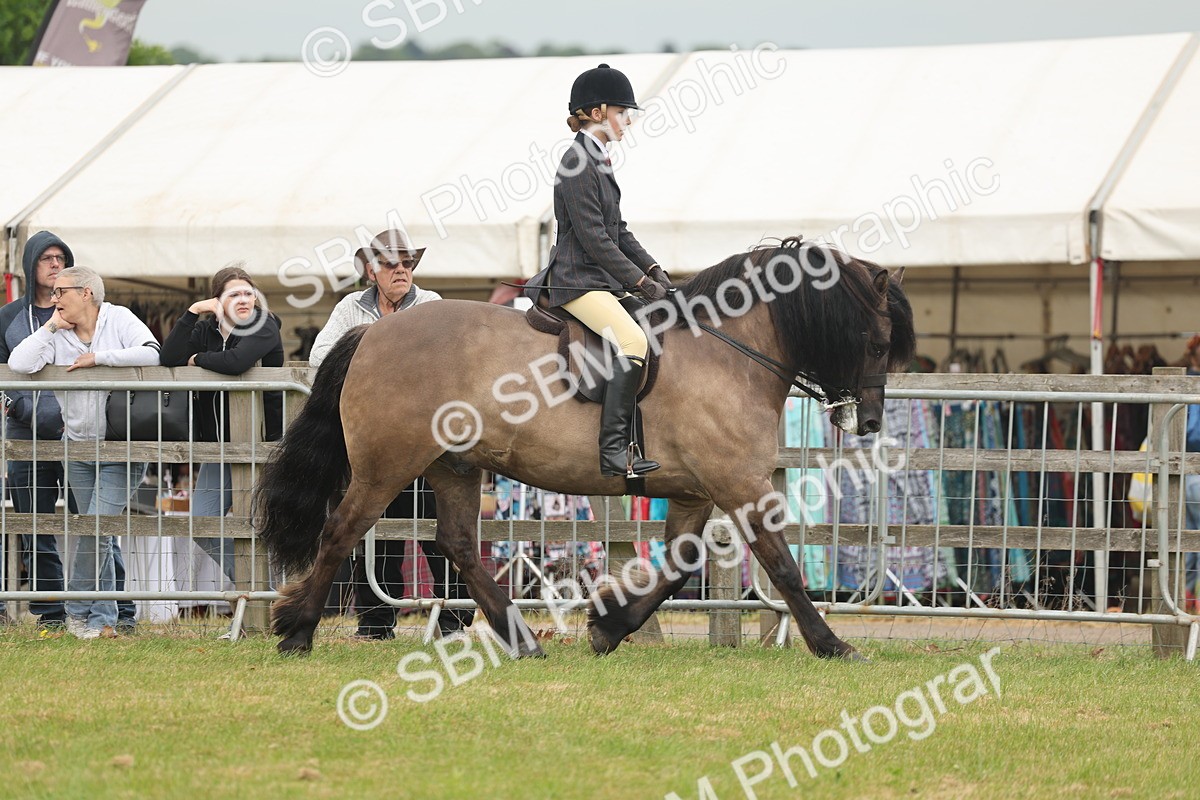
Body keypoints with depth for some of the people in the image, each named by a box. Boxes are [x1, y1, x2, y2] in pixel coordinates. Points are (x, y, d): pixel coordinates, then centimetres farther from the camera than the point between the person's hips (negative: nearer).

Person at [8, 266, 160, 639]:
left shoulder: (120, 320, -5)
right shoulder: (56, 335, 2)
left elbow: (152, 355, -22)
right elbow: (18, 365, -13)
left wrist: (97, 358, -18)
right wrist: (51, 327, -12)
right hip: (79, 449, 4)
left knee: (96, 527, -14)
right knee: (102, 537, 10)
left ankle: (78, 612, -2)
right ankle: (104, 617, 16)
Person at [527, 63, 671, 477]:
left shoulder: (598, 161, 16)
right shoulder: (578, 163, -14)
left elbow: (618, 230, 19)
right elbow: (594, 238, -18)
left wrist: (652, 268, 5)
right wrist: (640, 281, -16)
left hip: (604, 277, 10)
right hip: (579, 280, -10)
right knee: (634, 343, -27)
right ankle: (612, 453, -27)